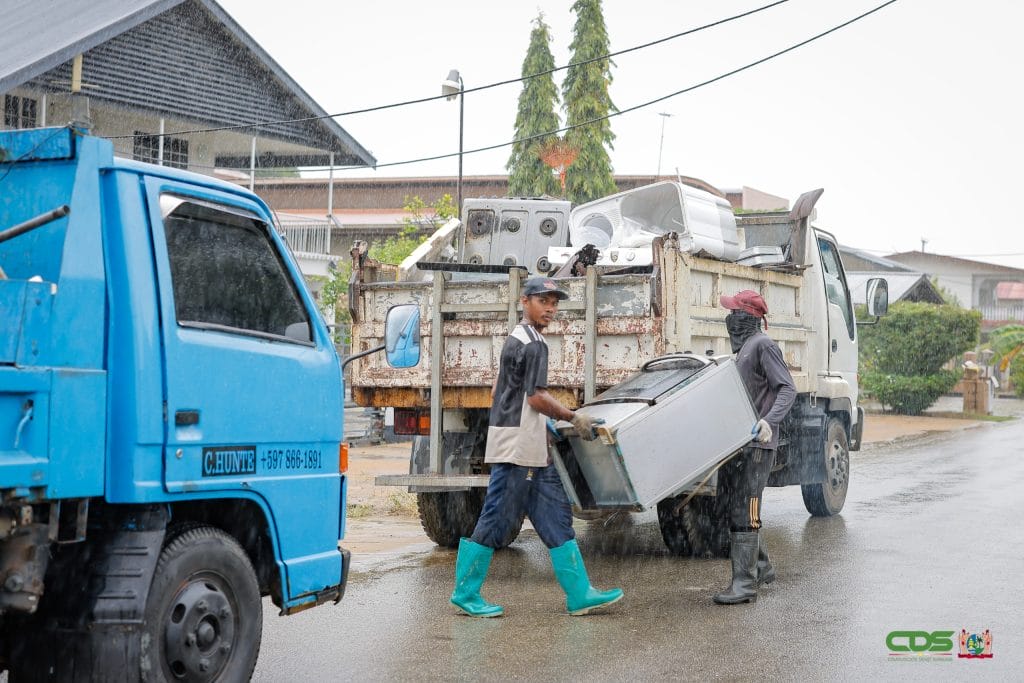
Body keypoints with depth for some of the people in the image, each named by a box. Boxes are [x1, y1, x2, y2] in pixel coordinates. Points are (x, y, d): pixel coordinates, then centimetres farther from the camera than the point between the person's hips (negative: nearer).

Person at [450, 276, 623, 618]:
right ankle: (465, 593, 6)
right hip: (516, 448, -11)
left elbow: (497, 392, 23)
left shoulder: (517, 339, 18)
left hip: (532, 449, 11)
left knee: (556, 517, 7)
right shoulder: (532, 343, -13)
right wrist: (574, 417, -5)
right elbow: (537, 397, -17)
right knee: (496, 520, -4)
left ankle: (579, 594, 8)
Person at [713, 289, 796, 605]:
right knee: (740, 510, 16)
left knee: (743, 513, -12)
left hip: (756, 444, -10)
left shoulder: (763, 346, -10)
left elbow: (787, 389, -18)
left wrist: (769, 420, -32)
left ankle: (744, 583, -11)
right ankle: (761, 567, 29)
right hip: (739, 442, 10)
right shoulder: (743, 348, 19)